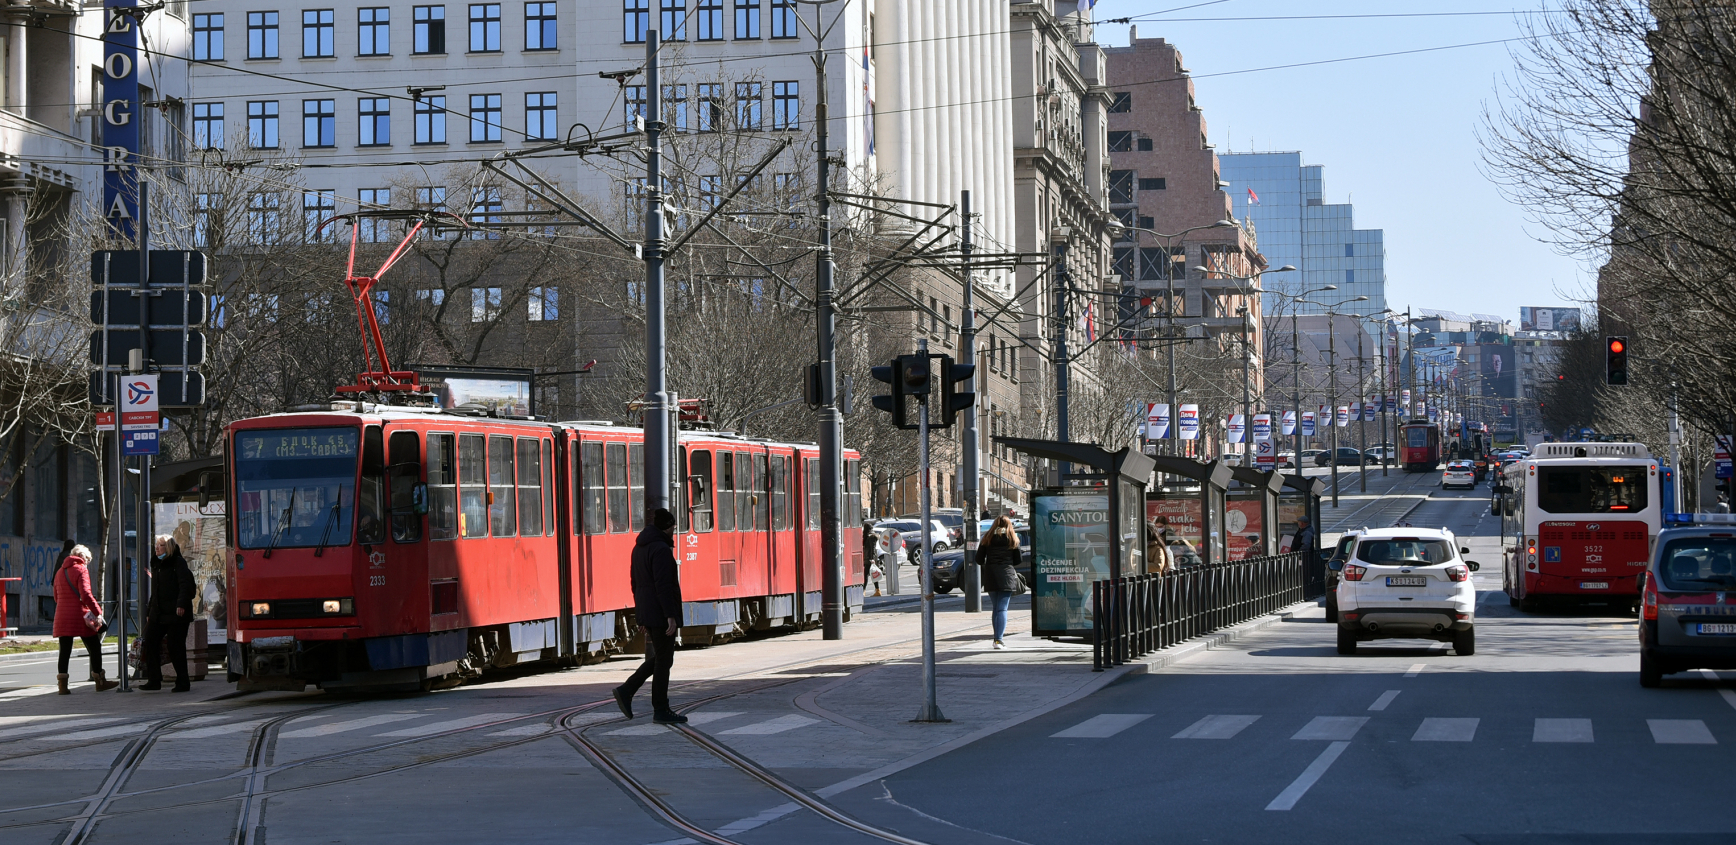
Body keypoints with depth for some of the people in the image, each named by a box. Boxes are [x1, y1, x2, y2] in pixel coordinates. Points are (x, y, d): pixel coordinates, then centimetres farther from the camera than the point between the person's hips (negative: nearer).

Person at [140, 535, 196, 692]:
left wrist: (181, 604, -27)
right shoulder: (156, 564, 19)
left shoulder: (178, 563, -5)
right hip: (157, 614, 8)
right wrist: (149, 611, 21)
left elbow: (186, 585, -15)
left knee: (176, 648, -4)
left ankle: (182, 682, 5)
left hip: (175, 614, -8)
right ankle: (154, 680, 9)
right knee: (150, 643, 1)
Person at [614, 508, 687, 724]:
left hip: (646, 612, 9)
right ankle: (661, 711, 3)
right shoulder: (661, 549, -15)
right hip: (660, 613, -9)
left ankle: (626, 690, 8)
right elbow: (663, 585, -22)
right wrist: (671, 615, -22)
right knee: (663, 660, -2)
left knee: (658, 657, 18)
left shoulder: (639, 548, 14)